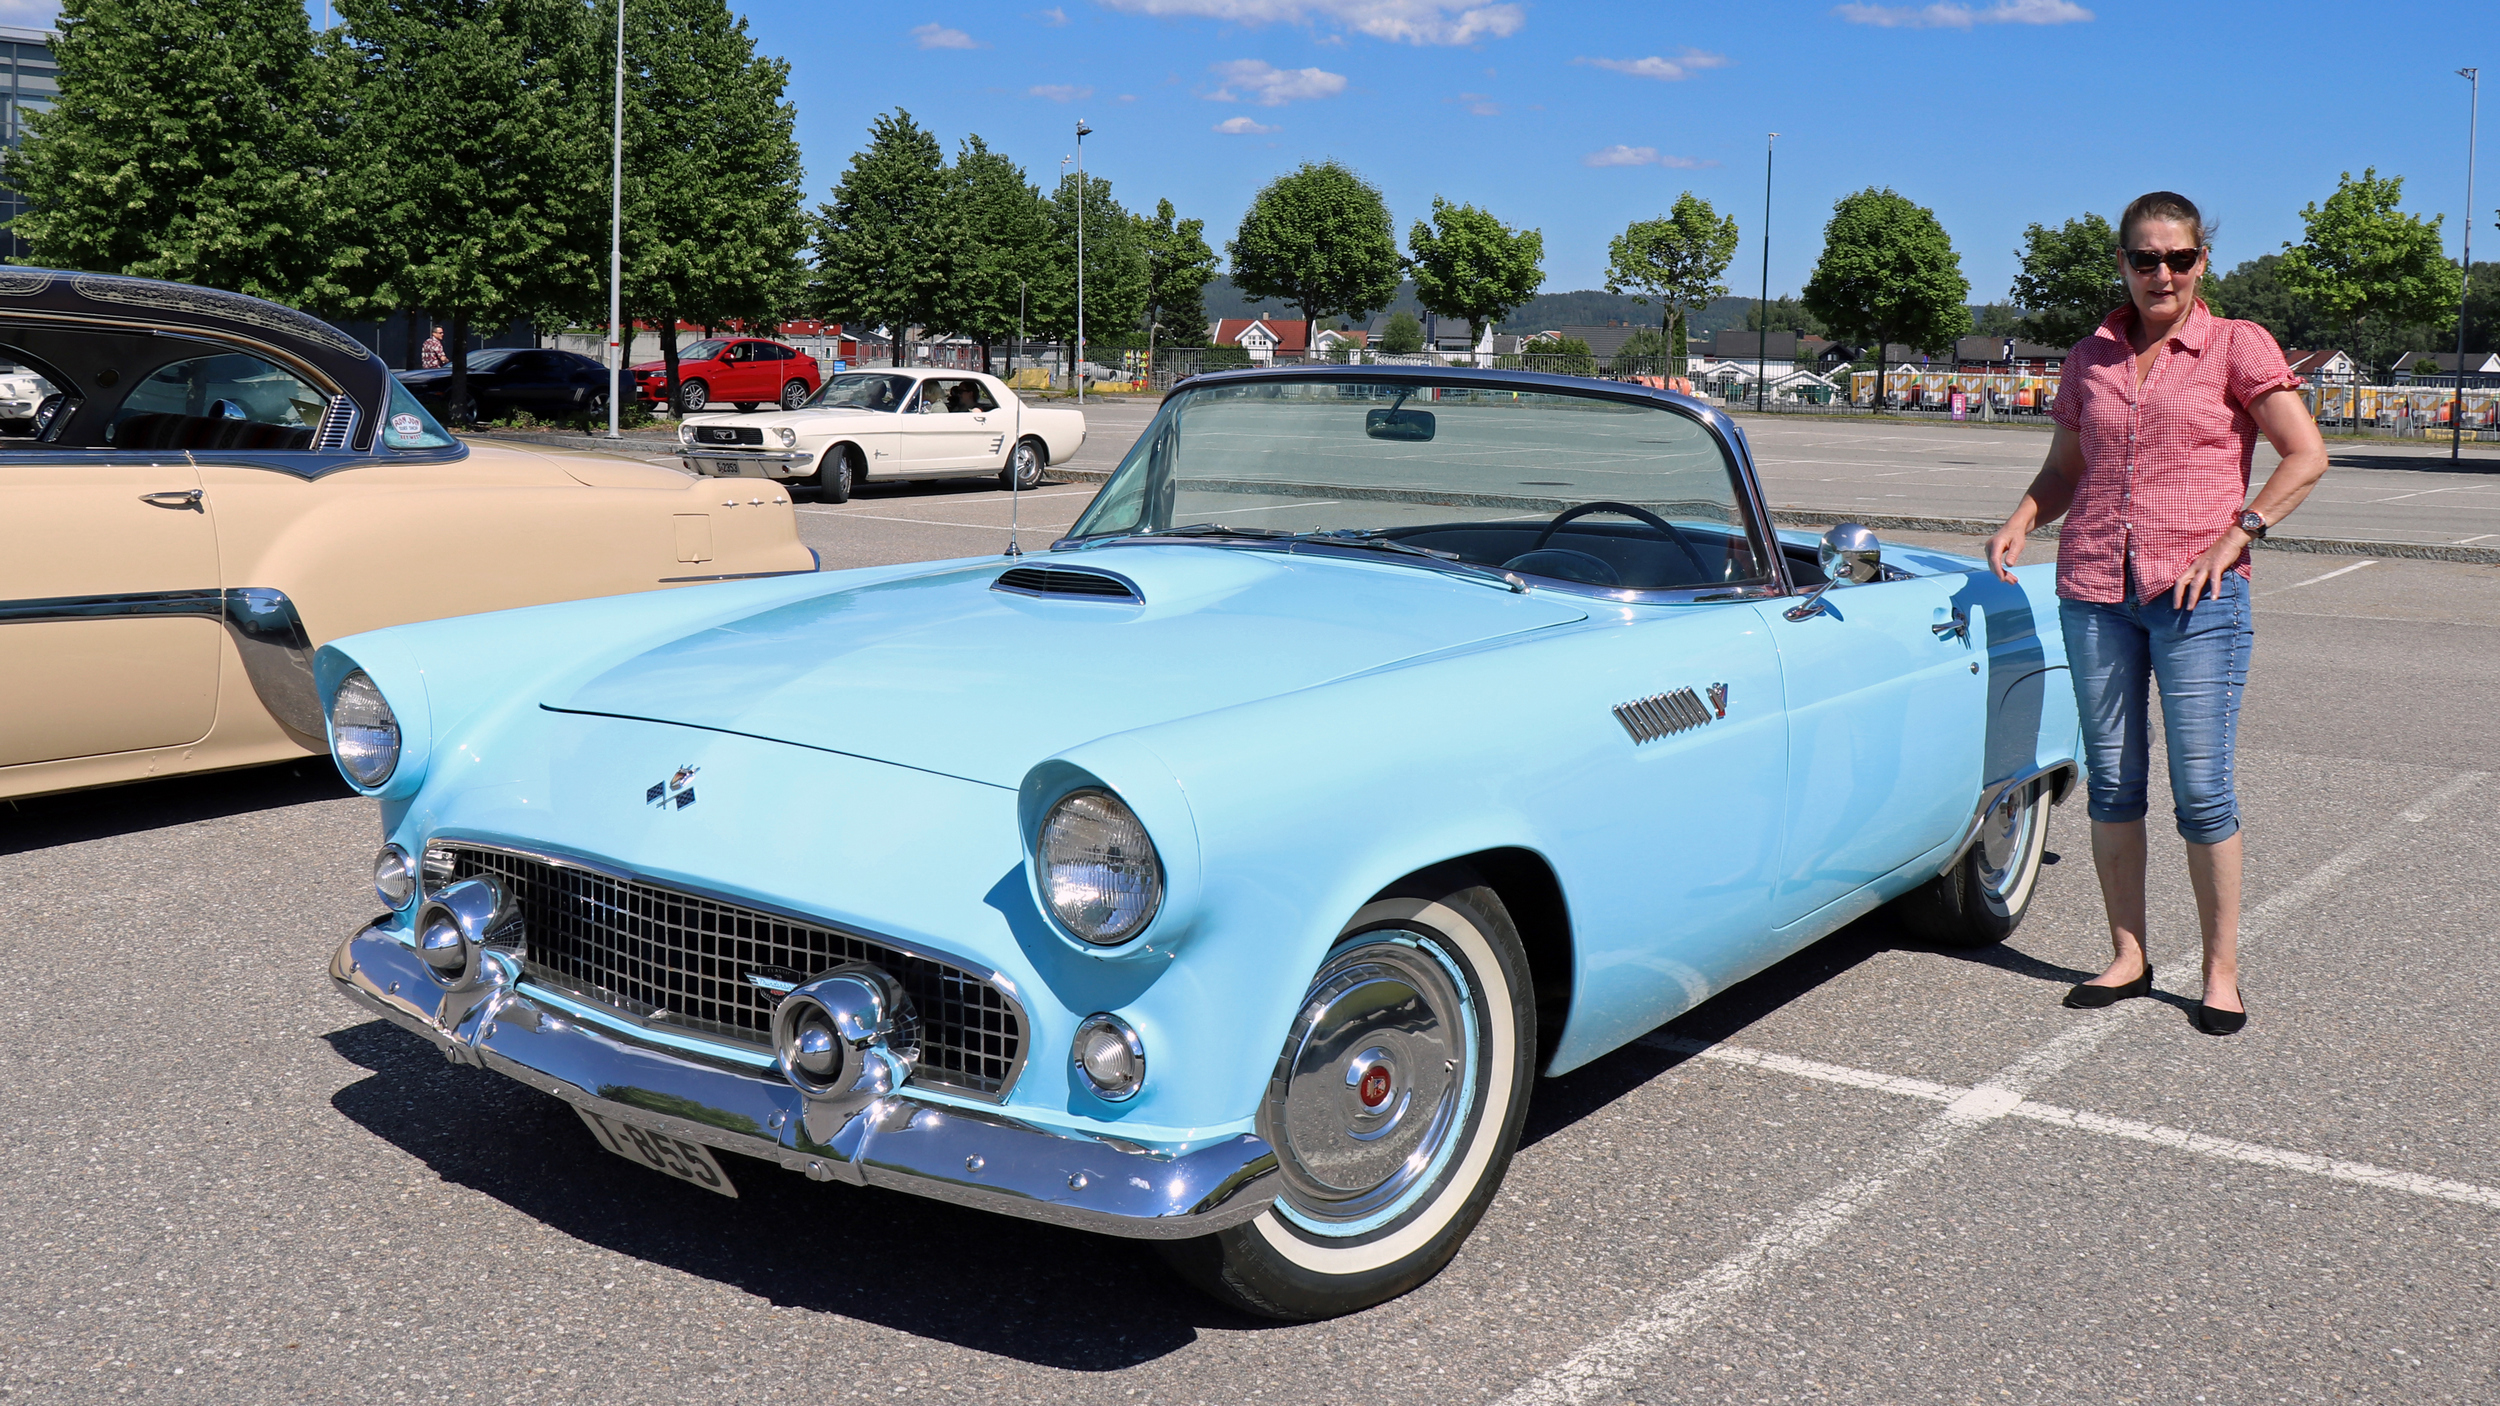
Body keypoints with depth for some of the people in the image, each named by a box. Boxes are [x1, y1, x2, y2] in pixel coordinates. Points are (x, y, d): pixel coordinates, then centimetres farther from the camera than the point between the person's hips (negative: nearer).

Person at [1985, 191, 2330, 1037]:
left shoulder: (2236, 346, 1)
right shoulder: (2091, 359, 11)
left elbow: (2306, 455, -1)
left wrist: (2234, 537, -11)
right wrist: (2020, 523, -1)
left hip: (2197, 594, -3)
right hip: (2095, 591, 4)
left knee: (2202, 788, -2)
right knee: (2112, 781, 7)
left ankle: (2222, 970, 11)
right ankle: (2128, 957, 19)